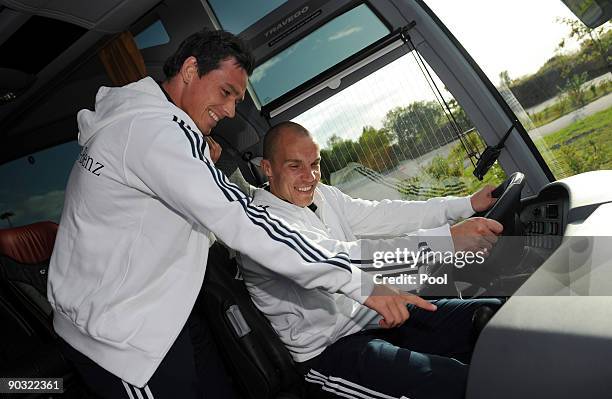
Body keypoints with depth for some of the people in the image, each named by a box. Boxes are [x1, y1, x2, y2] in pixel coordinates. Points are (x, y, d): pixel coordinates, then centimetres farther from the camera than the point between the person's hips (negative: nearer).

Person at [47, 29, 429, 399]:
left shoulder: (136, 117, 10)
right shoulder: (155, 129, -23)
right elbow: (241, 222, -31)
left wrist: (204, 166, 3)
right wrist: (360, 283, -29)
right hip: (121, 338, -9)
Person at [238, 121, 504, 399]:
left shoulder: (323, 195, 9)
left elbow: (382, 216, 7)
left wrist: (468, 204, 2)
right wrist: (448, 239, -37)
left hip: (376, 314, 9)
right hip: (328, 351, -8)